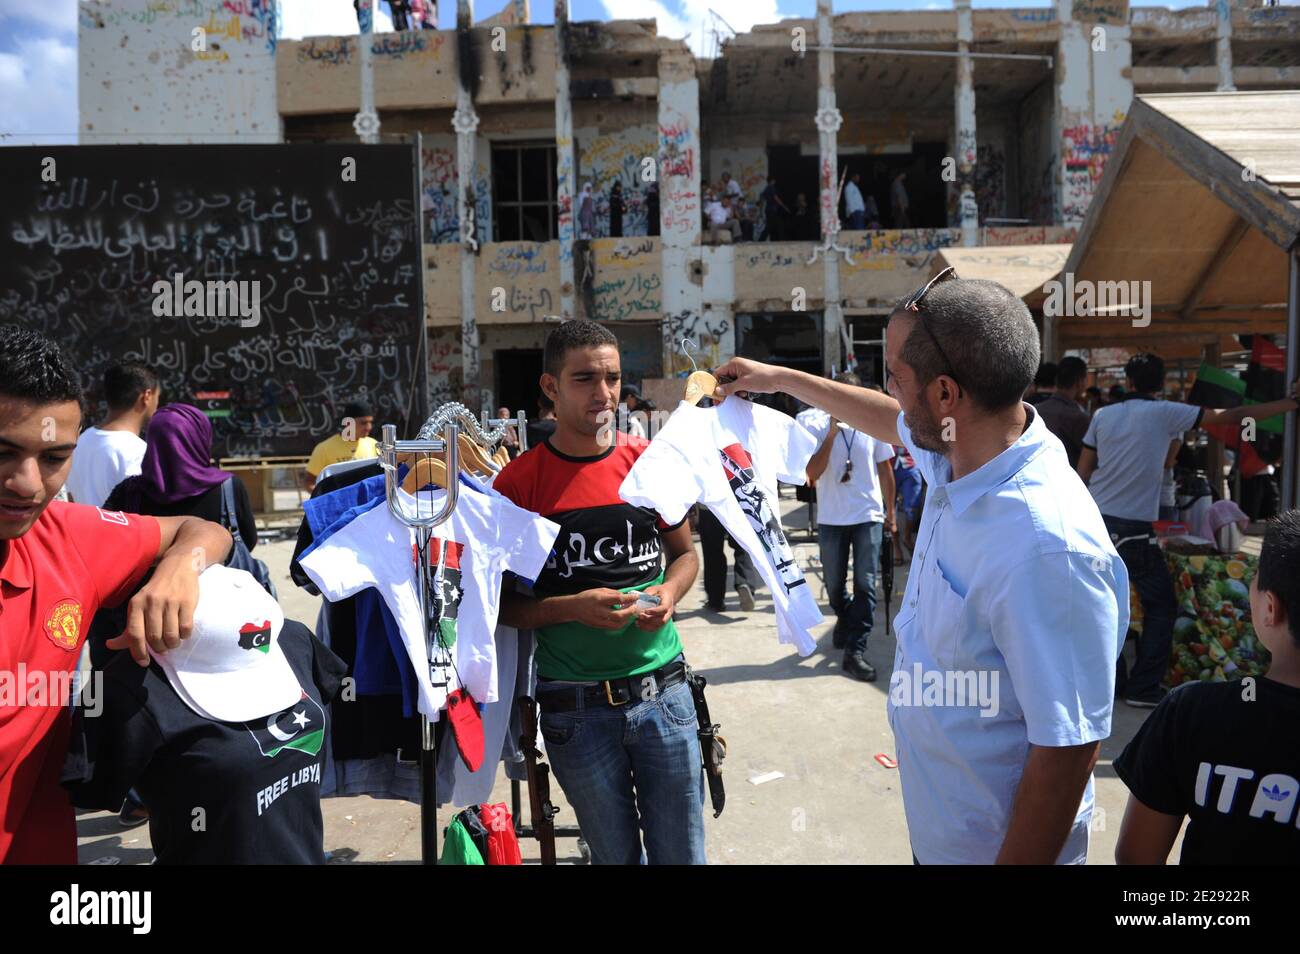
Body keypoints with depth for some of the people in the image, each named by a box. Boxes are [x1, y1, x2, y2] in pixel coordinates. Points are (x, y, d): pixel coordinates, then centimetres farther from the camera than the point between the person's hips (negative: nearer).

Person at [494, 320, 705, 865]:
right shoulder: (519, 482, -7)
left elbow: (684, 554, 13)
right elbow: (504, 602, -3)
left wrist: (669, 593, -7)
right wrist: (573, 607, -20)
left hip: (662, 693, 2)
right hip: (576, 710, -2)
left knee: (681, 854, 13)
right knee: (615, 855, 16)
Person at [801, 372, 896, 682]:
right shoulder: (816, 427, -5)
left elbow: (885, 470, 7)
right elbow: (812, 474, -13)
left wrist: (891, 512, 10)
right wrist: (831, 435, -19)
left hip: (869, 516, 0)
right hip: (831, 519, 1)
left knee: (865, 584, -4)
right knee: (834, 583, 14)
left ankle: (855, 650, -1)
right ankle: (845, 621, 44)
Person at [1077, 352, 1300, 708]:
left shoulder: (1103, 415, 6)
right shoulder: (1164, 413, -5)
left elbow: (1082, 473, 6)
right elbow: (1230, 416, -3)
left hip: (1096, 521, 5)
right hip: (1133, 528, -4)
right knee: (1160, 606, 8)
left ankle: (1111, 679, 17)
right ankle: (1143, 688, 7)